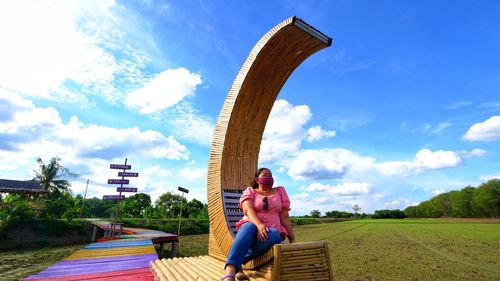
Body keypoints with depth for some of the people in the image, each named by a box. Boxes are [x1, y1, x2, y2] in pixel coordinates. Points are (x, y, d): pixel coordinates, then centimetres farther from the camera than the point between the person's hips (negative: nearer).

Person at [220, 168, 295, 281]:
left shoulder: (280, 191, 14)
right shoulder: (250, 191, 8)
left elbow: (284, 217, 9)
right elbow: (249, 210, -11)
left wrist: (292, 239, 2)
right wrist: (259, 225, -31)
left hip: (272, 230, 1)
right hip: (252, 227, -1)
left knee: (273, 235, -37)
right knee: (249, 227, -38)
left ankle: (236, 263, -29)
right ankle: (230, 270, -50)